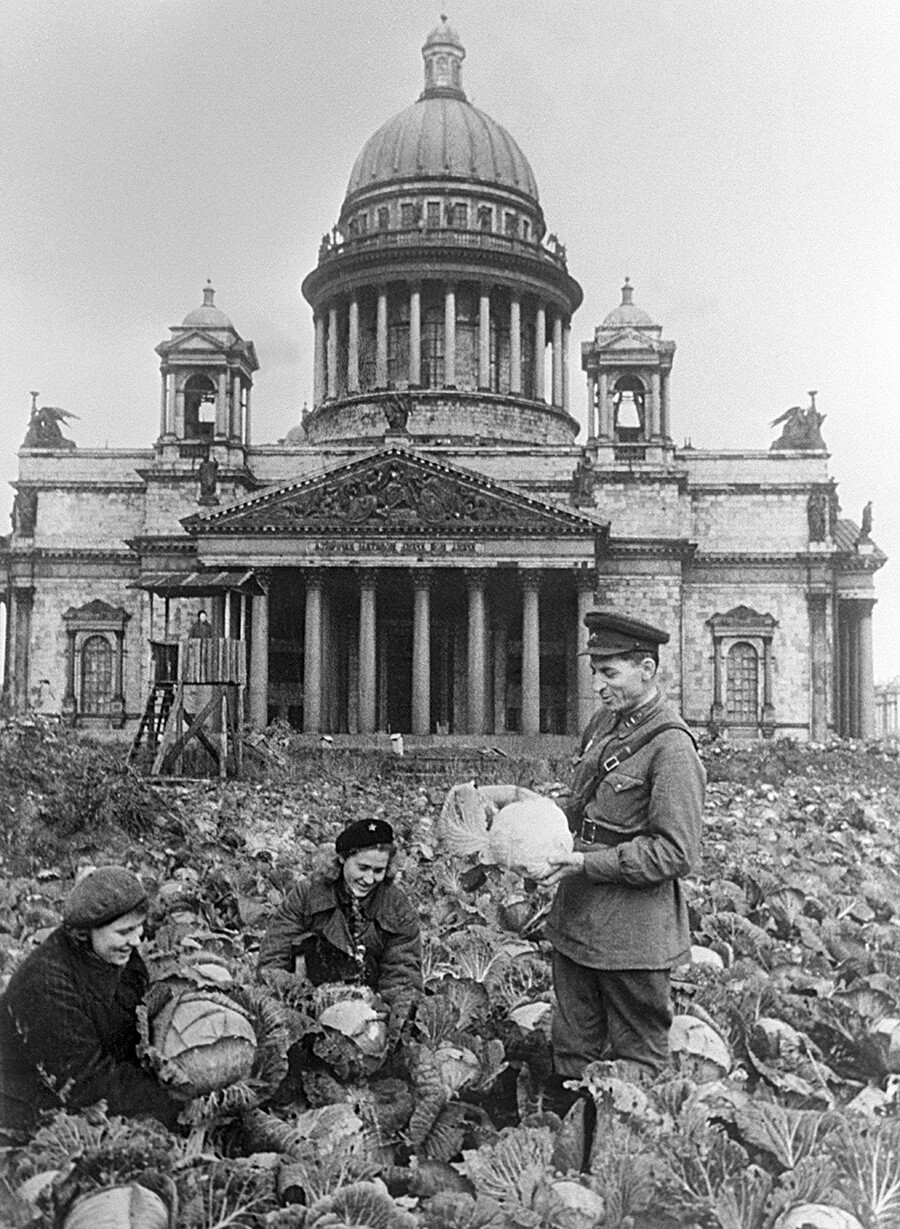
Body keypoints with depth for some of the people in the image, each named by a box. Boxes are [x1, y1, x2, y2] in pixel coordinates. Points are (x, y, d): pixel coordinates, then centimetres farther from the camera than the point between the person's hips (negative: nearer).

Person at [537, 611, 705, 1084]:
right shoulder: (603, 723, 8)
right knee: (571, 1048, 18)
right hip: (575, 920, 8)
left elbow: (676, 853, -20)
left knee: (637, 1058, 10)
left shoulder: (671, 747, -17)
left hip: (633, 934, -8)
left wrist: (587, 863, -21)